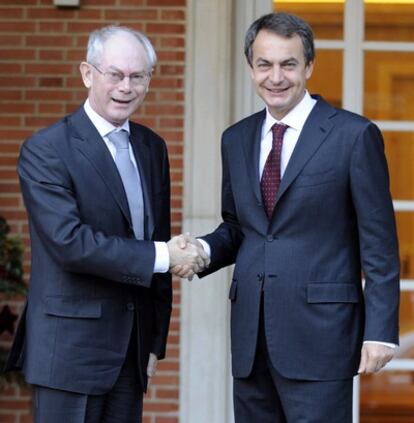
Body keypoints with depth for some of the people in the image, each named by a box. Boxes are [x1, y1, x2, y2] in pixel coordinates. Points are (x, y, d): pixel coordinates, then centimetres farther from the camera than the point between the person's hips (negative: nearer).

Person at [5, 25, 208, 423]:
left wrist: (156, 340, 15)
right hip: (70, 348, -6)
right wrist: (160, 256, -18)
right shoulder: (45, 150, -9)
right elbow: (69, 242, -19)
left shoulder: (152, 148, 12)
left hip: (133, 349, 6)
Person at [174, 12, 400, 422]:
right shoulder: (236, 139, 12)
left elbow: (378, 245, -6)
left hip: (319, 331, -5)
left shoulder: (354, 135, -5)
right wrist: (202, 249, -2)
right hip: (251, 334, 6)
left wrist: (380, 330, -11)